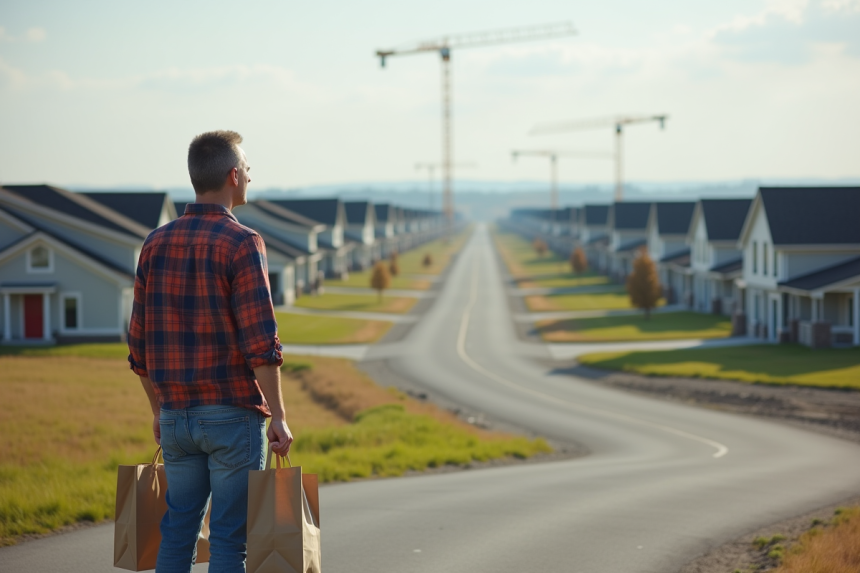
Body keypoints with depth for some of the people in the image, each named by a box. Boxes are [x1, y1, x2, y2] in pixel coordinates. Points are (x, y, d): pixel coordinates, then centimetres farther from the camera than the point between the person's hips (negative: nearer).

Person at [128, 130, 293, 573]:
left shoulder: (156, 243, 8)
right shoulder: (240, 243, -11)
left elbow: (139, 344, 11)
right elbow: (260, 342, -16)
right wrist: (277, 415, -11)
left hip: (176, 416, 6)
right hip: (233, 415, -6)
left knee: (177, 532, 13)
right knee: (229, 537, 1)